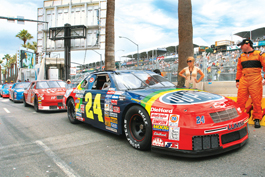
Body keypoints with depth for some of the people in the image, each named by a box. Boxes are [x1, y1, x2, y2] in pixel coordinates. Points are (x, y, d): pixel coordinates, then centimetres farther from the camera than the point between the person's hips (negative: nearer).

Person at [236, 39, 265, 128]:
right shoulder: (241, 56, 18)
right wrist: (237, 80, 14)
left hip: (255, 81, -4)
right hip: (243, 81, 4)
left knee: (256, 101, -1)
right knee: (240, 100, 0)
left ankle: (257, 119, 10)